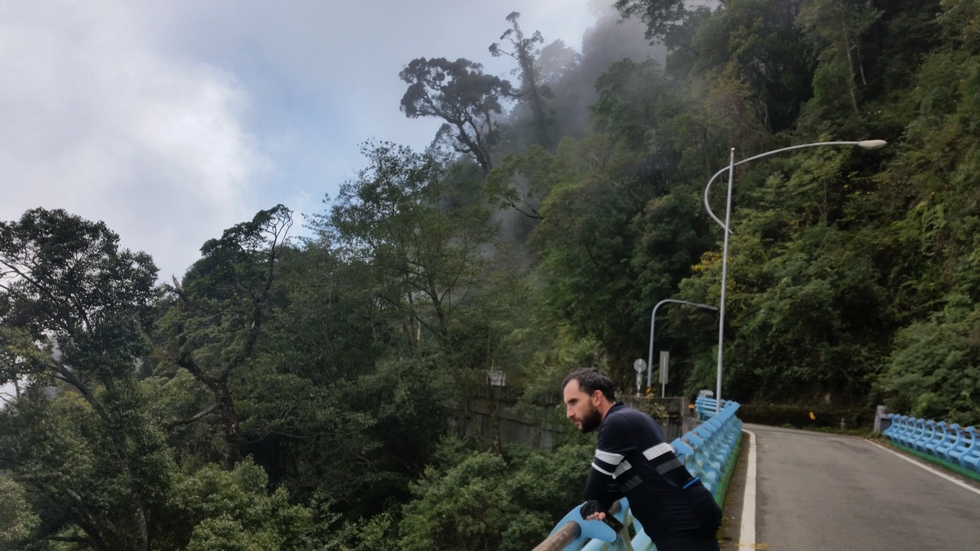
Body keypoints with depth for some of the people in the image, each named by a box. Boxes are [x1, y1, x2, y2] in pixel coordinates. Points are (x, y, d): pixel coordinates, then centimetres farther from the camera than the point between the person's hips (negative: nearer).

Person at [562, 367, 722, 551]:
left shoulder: (618, 422, -16)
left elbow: (594, 491, -9)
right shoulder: (629, 419, 13)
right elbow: (627, 481, 14)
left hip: (687, 528, -9)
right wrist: (600, 506, -4)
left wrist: (595, 506, 12)